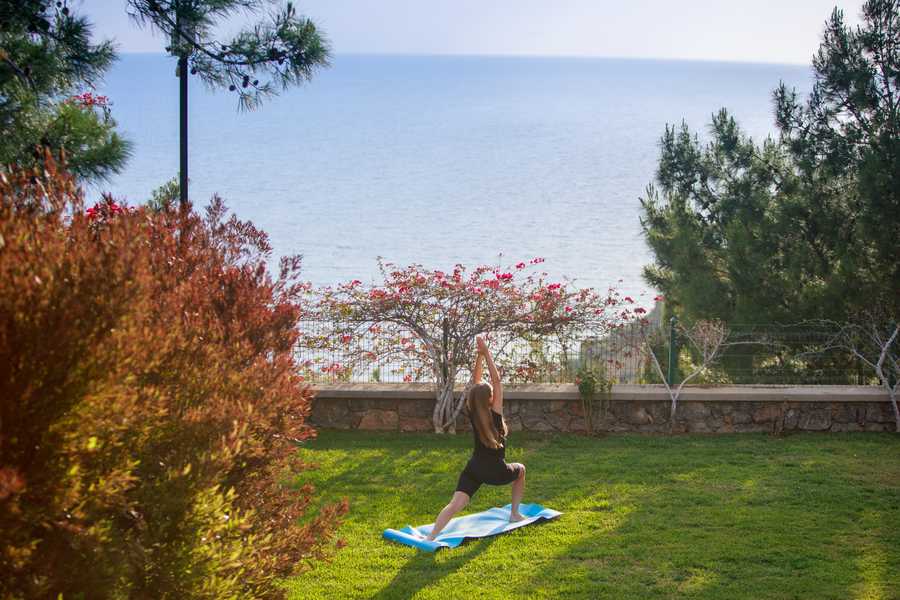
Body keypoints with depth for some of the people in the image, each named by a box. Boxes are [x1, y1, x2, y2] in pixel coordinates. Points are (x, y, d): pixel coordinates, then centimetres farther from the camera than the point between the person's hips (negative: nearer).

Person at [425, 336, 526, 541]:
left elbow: (476, 383, 7)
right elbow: (497, 380, -8)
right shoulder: (495, 414, -9)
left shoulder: (473, 415, 1)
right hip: (496, 472, -3)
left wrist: (479, 356, 3)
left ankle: (431, 536, -34)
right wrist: (486, 353, -8)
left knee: (454, 505, -12)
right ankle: (514, 514, 31)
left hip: (474, 468, 3)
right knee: (520, 469, 29)